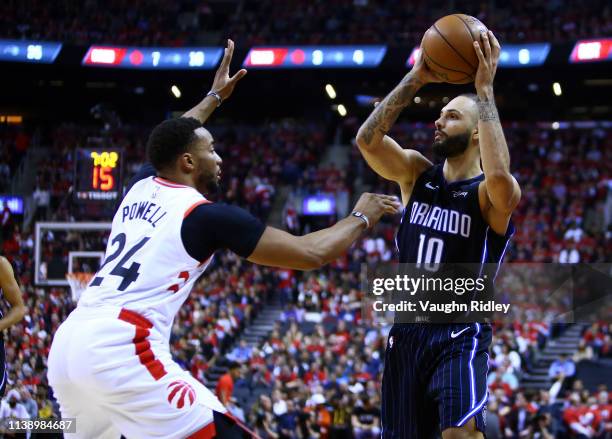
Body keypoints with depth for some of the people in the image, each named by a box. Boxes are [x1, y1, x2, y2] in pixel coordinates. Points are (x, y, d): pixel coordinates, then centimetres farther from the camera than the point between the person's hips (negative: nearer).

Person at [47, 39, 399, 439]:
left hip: (68, 346, 8)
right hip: (121, 351, -8)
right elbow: (312, 254, 3)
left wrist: (214, 97, 59)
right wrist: (362, 217, 19)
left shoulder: (141, 186, 21)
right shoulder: (208, 215, 1)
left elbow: (171, 142, 48)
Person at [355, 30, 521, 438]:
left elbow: (498, 175, -35)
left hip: (461, 335, -6)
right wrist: (415, 79, -16)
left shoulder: (493, 194, -10)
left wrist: (485, 90, -29)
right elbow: (367, 139, -10)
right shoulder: (417, 173, 6)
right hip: (407, 332, 6)